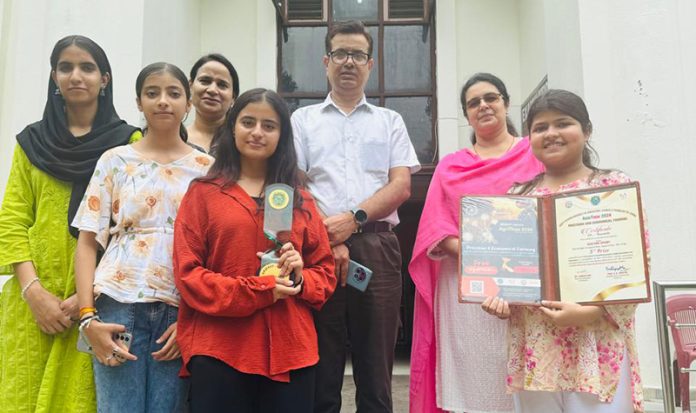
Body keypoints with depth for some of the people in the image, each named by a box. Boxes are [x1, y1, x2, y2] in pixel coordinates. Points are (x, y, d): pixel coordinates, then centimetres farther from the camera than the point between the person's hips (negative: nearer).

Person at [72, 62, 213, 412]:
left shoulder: (207, 169, 6)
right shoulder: (114, 161, 6)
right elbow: (87, 242, 3)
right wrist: (88, 317, -7)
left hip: (182, 313, 1)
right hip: (119, 306, 0)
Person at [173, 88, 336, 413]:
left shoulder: (301, 200, 12)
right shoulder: (203, 193, 3)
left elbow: (325, 271, 13)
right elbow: (188, 273, -4)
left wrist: (299, 280, -10)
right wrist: (260, 290, -14)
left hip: (290, 351, 3)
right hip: (218, 351, -2)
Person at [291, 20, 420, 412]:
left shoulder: (390, 121, 16)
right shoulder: (304, 119, 15)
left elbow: (401, 186, 4)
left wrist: (354, 219, -11)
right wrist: (325, 240, -10)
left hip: (377, 247, 1)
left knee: (376, 368, 4)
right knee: (321, 366, 4)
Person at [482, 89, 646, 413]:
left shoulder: (615, 187, 0)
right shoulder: (518, 197, 10)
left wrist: (588, 312, -17)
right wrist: (499, 299, -6)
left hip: (596, 345, -3)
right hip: (535, 346, 4)